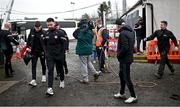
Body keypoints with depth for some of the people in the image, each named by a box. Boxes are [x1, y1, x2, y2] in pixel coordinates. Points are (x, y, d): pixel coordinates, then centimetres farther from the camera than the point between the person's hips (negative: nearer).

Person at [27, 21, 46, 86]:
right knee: (33, 65, -3)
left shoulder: (43, 33, -10)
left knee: (43, 64, 16)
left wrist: (45, 51, -16)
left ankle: (44, 75, 37)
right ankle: (33, 80, -4)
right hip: (34, 51, 2)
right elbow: (29, 40, 9)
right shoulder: (32, 32, -1)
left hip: (41, 51, -2)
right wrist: (27, 47, 0)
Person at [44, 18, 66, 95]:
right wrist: (46, 52, 10)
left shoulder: (60, 33, -10)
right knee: (50, 70, -8)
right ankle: (50, 88, -11)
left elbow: (64, 44, -9)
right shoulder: (46, 33, 3)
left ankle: (62, 81, 43)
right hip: (49, 56, 2)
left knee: (60, 69, 17)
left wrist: (61, 54, -11)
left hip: (58, 55, -2)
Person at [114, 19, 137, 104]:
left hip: (125, 59, -10)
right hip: (129, 57, 10)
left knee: (127, 78, -1)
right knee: (121, 75, 21)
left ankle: (133, 97, 9)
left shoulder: (123, 33, -21)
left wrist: (118, 55, -12)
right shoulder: (131, 31, 9)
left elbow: (125, 47, -27)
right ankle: (122, 93, 33)